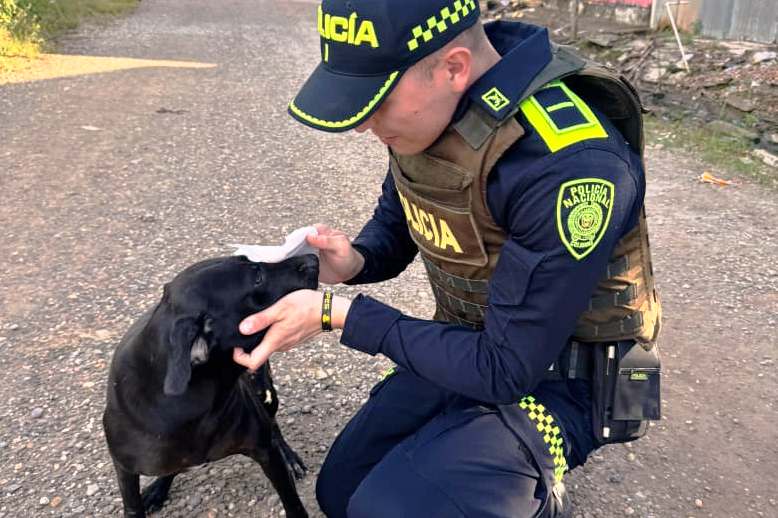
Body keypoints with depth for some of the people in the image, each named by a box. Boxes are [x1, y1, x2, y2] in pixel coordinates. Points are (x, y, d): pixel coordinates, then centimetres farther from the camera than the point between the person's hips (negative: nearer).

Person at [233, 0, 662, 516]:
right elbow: (395, 218, 9)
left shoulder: (569, 168, -34)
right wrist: (354, 261, -15)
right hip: (474, 344, 7)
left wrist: (338, 314, -26)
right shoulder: (426, 103, -10)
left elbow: (507, 370, -27)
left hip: (558, 376, -7)